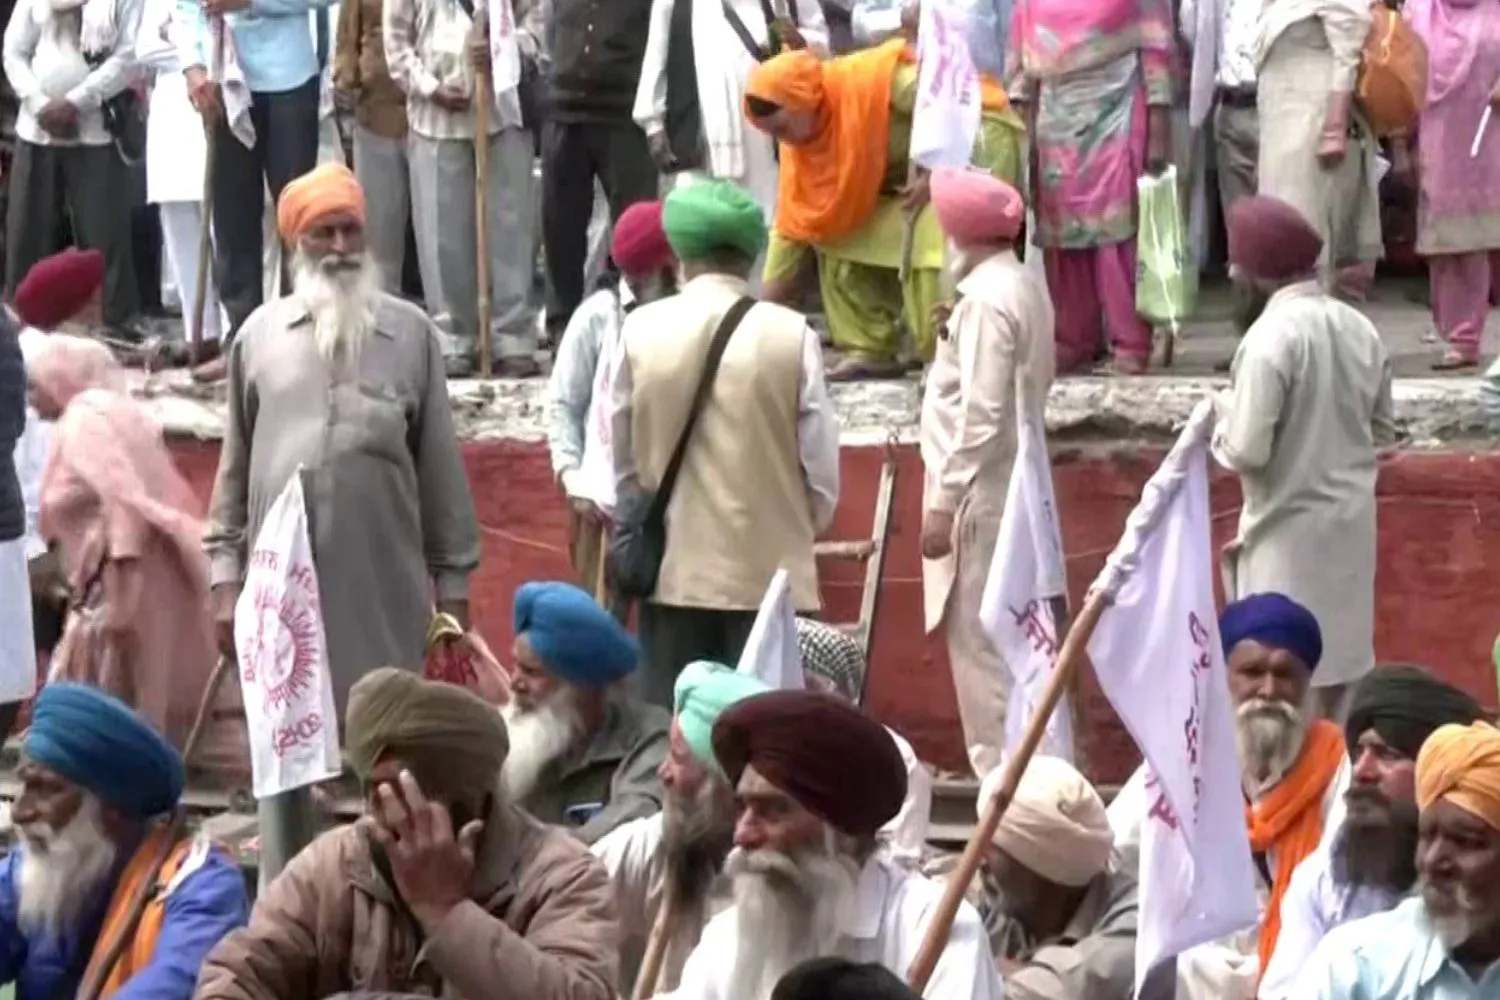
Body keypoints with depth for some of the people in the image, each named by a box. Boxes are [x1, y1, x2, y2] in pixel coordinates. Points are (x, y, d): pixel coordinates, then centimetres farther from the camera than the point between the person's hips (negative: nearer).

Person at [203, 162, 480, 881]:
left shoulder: (410, 334, 4)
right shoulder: (261, 335, 7)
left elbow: (441, 469, 6)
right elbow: (234, 469, 10)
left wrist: (453, 585, 4)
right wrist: (225, 579, 5)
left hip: (384, 588, -1)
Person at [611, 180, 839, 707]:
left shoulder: (640, 332, -2)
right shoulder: (791, 335, -7)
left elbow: (621, 462, 5)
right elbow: (821, 469, -4)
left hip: (672, 569, 2)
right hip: (767, 569, -2)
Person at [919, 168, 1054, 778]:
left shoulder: (986, 299, -18)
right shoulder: (1024, 287, 11)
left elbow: (980, 415, -22)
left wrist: (944, 503, -20)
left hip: (983, 496, -10)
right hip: (1013, 489, 10)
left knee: (979, 639, -5)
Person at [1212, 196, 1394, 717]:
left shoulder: (1270, 336, -20)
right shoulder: (1358, 327, 2)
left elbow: (1246, 451, -22)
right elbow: (1383, 429, 12)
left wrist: (1222, 410, -3)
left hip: (1291, 527, -7)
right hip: (1352, 517, 7)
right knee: (1342, 654, 17)